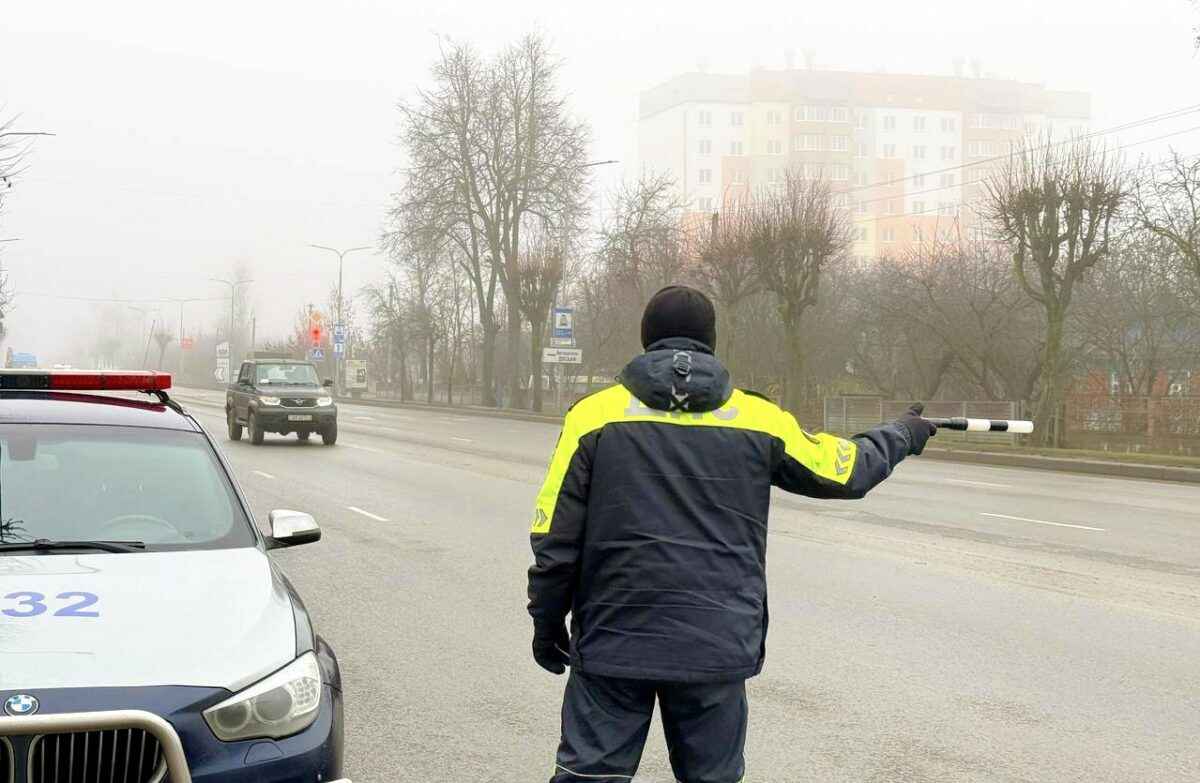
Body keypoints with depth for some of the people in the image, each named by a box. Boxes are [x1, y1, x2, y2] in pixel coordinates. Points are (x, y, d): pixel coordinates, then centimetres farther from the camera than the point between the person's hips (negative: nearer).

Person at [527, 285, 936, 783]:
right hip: (717, 648, 1)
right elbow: (848, 471, 15)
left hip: (613, 642, -1)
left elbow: (555, 539, -1)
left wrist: (547, 624, 12)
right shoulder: (759, 420, 3)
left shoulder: (596, 414, -1)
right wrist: (904, 434, 35)